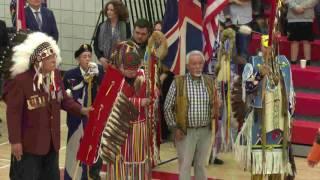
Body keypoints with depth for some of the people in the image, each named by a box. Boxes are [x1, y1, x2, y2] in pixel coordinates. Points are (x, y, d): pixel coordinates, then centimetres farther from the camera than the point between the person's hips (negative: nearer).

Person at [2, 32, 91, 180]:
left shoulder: (55, 75, 0)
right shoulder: (20, 80, -22)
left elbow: (63, 99, 13)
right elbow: (13, 112, -18)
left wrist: (80, 110, -3)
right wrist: (15, 141, -18)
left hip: (52, 141, 7)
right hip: (28, 143, -7)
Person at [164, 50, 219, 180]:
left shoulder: (210, 82, 3)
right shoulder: (178, 82, -7)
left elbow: (214, 105, 12)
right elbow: (168, 107, -3)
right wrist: (174, 127, -7)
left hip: (205, 131, 3)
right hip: (185, 132, -3)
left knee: (201, 165, 13)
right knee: (185, 166, 3)